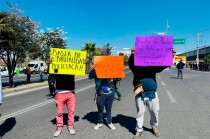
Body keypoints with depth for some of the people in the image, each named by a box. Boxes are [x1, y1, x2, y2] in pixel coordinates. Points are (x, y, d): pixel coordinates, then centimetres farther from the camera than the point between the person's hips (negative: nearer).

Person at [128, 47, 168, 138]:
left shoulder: (153, 64, 4)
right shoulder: (136, 66, -2)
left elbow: (164, 65, -4)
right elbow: (130, 63, -21)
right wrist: (132, 54, -43)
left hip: (152, 93, 2)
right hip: (140, 94, -2)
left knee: (155, 112, 15)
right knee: (140, 112, 9)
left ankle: (154, 127, 39)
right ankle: (139, 130, 25)